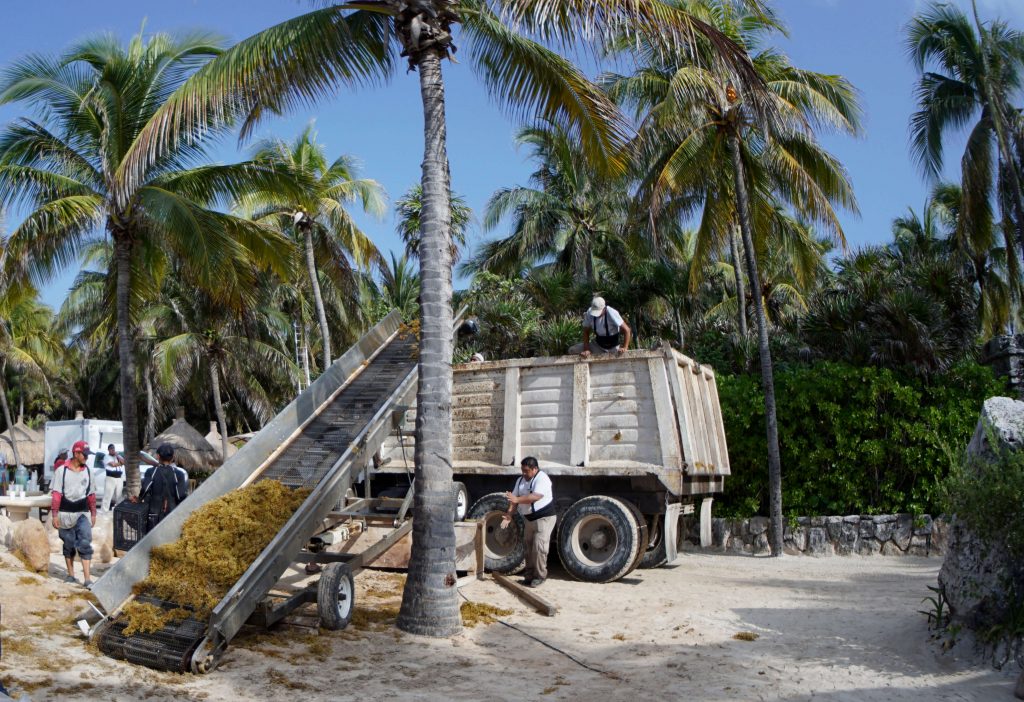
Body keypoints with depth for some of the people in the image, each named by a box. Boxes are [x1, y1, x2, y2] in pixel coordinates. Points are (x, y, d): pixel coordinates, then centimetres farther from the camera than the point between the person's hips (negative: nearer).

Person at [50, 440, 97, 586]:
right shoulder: (61, 470, -4)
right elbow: (56, 494, -5)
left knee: (85, 544, -8)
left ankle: (87, 578, -10)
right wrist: (55, 515, -8)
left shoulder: (87, 471, 5)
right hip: (65, 514, -1)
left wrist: (93, 514, 11)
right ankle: (71, 574, 25)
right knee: (68, 545, 10)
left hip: (82, 514, 1)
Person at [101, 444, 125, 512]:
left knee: (119, 496, 9)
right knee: (107, 496, -9)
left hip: (119, 478, 6)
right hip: (111, 478, -6)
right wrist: (120, 463, 2)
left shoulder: (118, 456, 20)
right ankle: (104, 511, -9)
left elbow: (123, 462, 4)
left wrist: (117, 456, 0)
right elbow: (112, 464, -14)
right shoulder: (107, 456, 0)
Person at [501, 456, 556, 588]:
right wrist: (509, 514, -11)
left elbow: (535, 497, -30)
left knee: (539, 547, -12)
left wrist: (517, 499, -35)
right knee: (529, 547, 9)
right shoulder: (520, 480, 8)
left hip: (544, 518, -8)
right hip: (529, 518, 8)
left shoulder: (542, 478, -16)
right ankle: (529, 575, 18)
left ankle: (540, 576, -1)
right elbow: (514, 498, 4)